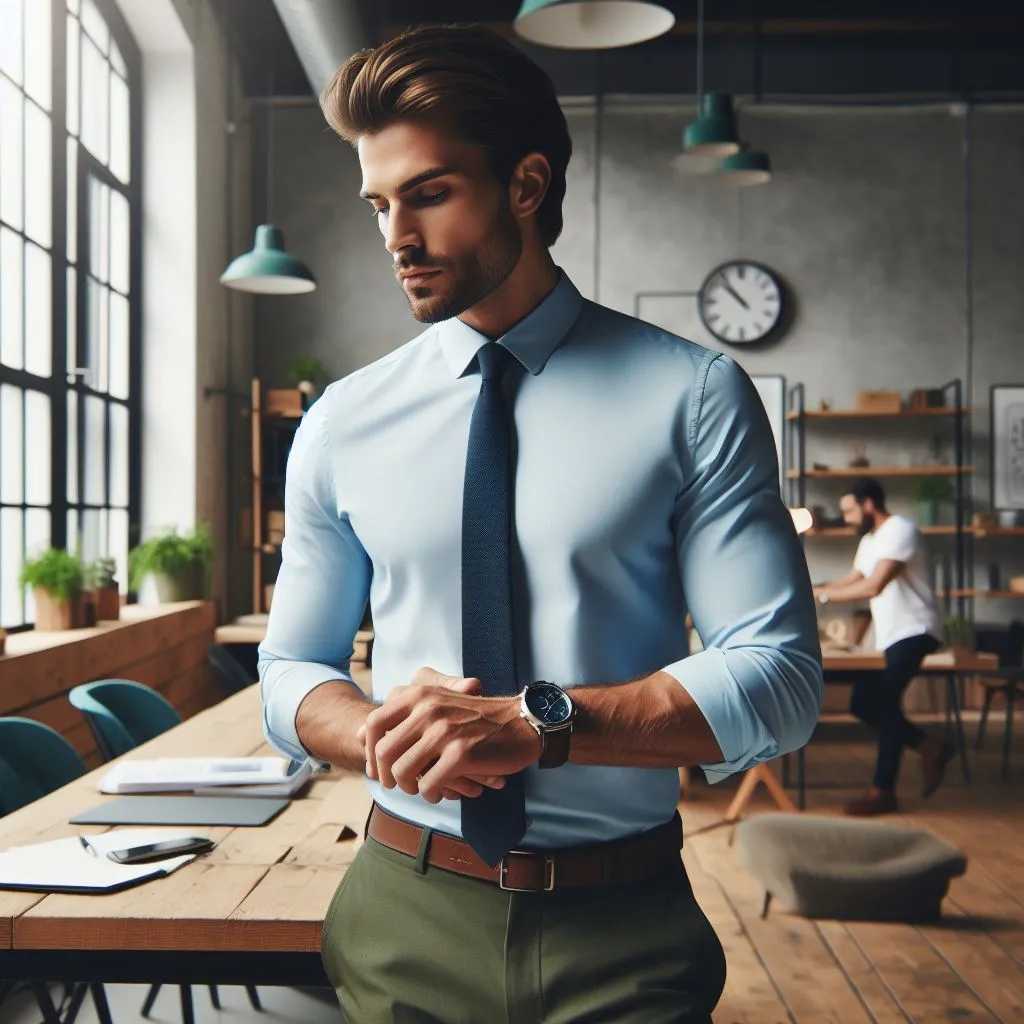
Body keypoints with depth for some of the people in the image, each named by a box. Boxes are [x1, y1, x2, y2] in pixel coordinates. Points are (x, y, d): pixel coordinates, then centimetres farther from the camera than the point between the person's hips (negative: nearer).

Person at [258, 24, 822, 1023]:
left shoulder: (694, 398, -7)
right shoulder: (342, 423, 1)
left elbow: (779, 679, -11)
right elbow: (291, 673, 7)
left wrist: (538, 723, -24)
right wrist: (380, 733, -16)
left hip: (624, 934, -2)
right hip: (401, 916, 3)